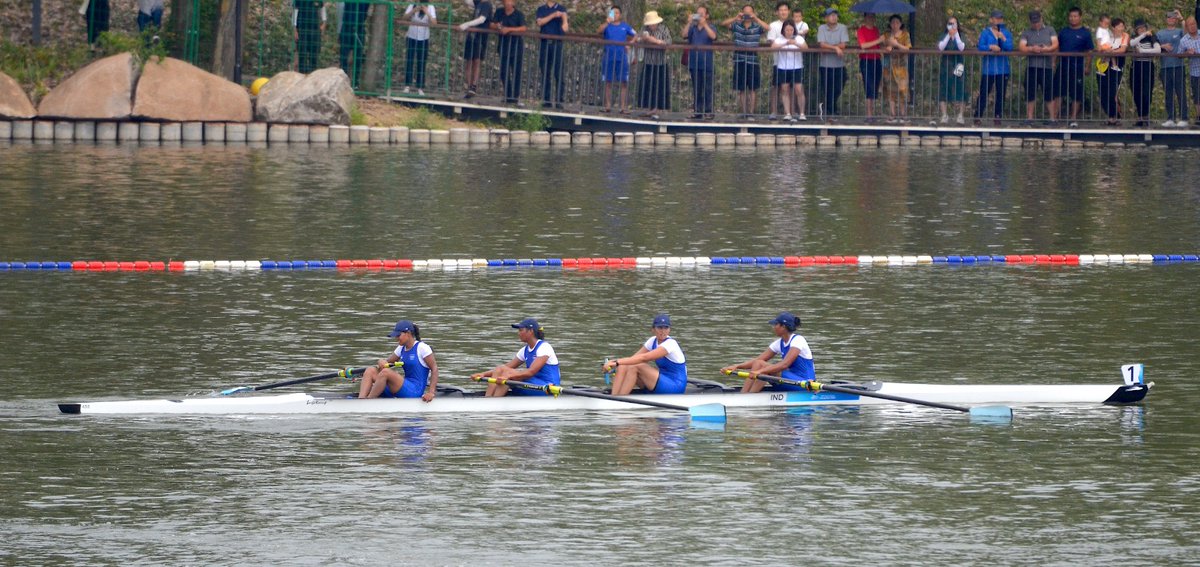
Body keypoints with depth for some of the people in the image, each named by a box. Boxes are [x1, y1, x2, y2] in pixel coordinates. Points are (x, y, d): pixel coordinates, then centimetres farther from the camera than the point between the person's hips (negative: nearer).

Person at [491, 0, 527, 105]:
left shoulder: (519, 14, -5)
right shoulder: (499, 12, 6)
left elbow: (523, 28, -16)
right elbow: (492, 25, 4)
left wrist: (509, 29, -25)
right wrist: (497, 27, -18)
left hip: (517, 46, -3)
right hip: (503, 46, 3)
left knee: (516, 73, -2)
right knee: (504, 73, 3)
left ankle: (516, 97, 3)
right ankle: (509, 97, 12)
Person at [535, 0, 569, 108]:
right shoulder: (541, 9, 12)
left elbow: (564, 15, -16)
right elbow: (540, 22, -4)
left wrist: (565, 23, -39)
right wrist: (553, 15, -16)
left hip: (557, 43, -2)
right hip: (544, 43, 2)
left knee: (558, 74, -7)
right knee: (545, 73, 3)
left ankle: (559, 100, -7)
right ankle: (546, 100, 7)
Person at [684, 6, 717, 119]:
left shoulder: (710, 28, 4)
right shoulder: (692, 28, 11)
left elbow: (713, 36, -16)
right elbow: (684, 35, -5)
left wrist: (704, 24, -21)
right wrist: (689, 23, -13)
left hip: (706, 63, -3)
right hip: (694, 62, 3)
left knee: (707, 88, -4)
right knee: (696, 89, 6)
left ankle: (708, 111, -1)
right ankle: (698, 111, 10)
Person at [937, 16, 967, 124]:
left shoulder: (961, 37, 5)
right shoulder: (944, 37, 6)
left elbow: (962, 48, -12)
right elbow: (940, 47, -11)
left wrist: (956, 35, -13)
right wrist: (949, 36, -14)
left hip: (958, 66, -1)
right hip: (945, 67, 1)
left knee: (959, 90, -5)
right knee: (943, 91, -3)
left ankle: (960, 115, 0)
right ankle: (944, 115, 3)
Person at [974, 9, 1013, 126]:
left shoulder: (1006, 33, 9)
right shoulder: (986, 33, 3)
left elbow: (1010, 48, -3)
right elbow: (980, 47, -5)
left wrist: (1003, 39, -17)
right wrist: (990, 47, -20)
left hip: (1003, 68, 2)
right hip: (988, 68, -2)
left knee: (1001, 94, 3)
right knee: (983, 93, -3)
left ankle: (998, 118, 10)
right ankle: (977, 117, 1)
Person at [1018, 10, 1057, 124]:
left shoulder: (1050, 30, 13)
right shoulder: (1026, 33, 11)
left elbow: (1055, 45, 3)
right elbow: (1021, 47, -1)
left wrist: (1047, 49, -18)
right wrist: (1032, 49, -20)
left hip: (1046, 67, -1)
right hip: (1031, 67, 1)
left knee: (1049, 94, 0)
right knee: (1030, 94, 2)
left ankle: (1052, 117, 3)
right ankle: (1029, 118, 8)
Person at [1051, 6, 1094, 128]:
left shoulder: (1085, 33, 1)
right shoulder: (1063, 32, 10)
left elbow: (1089, 51, 1)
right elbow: (1057, 48, 14)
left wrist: (1088, 66, -6)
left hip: (1077, 67, -2)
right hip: (1062, 66, 2)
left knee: (1076, 95, 3)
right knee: (1058, 93, -2)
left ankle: (1074, 119, 12)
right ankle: (1054, 117, 1)